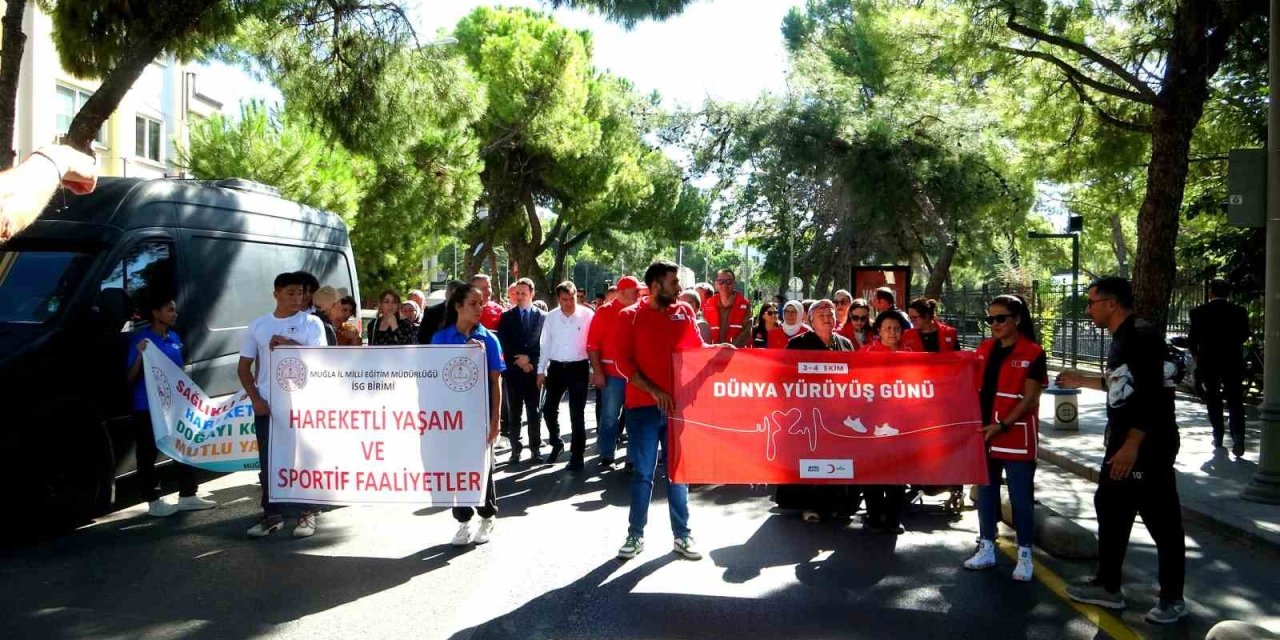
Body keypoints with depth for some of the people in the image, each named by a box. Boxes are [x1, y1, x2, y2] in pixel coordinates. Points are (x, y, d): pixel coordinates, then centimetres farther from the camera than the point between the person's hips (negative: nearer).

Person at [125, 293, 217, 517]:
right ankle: (153, 502, 12)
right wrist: (140, 355, -26)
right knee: (148, 454, 3)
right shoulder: (141, 338, -9)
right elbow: (131, 378, -11)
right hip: (148, 407, -7)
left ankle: (188, 496, 19)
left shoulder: (174, 338, 10)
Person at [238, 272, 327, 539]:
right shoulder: (258, 326, 8)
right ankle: (272, 514, 17)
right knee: (268, 461, 7)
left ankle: (307, 513, 10)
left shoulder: (311, 323, 1)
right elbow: (244, 367, 9)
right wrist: (256, 399, -2)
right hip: (266, 405, 3)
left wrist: (289, 344, -16)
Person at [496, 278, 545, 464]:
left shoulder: (542, 316, 4)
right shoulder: (506, 316, 8)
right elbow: (503, 343, 1)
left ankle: (535, 449, 8)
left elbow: (544, 343, 0)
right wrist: (519, 359, -8)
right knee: (513, 412, 4)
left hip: (533, 369, -1)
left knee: (534, 412, 2)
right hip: (512, 369, 1)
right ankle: (516, 449, 9)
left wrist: (529, 359, -8)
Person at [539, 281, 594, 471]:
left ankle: (577, 454, 10)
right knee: (549, 409, 7)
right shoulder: (551, 317, 4)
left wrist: (593, 370, -5)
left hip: (578, 368, -4)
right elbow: (545, 344, 9)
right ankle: (556, 443, 30)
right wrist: (541, 370, 8)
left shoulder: (587, 315, -8)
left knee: (577, 413, 1)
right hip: (556, 367, 4)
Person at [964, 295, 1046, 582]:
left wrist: (1002, 426, -18)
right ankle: (986, 548, 22)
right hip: (984, 434, 6)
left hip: (1016, 437, -5)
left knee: (1020, 497, 2)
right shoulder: (984, 349, 8)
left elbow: (1030, 398, -12)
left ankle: (1025, 554, 13)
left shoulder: (1033, 353, -8)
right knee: (985, 492, 12)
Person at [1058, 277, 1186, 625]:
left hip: (1149, 446, -10)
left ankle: (1173, 599, 14)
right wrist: (1083, 380, 30)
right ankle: (1108, 587, 25)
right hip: (1122, 443, 10)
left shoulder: (1143, 335, -17)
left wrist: (1132, 444, -27)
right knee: (1109, 509, 14)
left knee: (1162, 521, 1)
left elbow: (1152, 393, -24)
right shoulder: (1121, 339, 12)